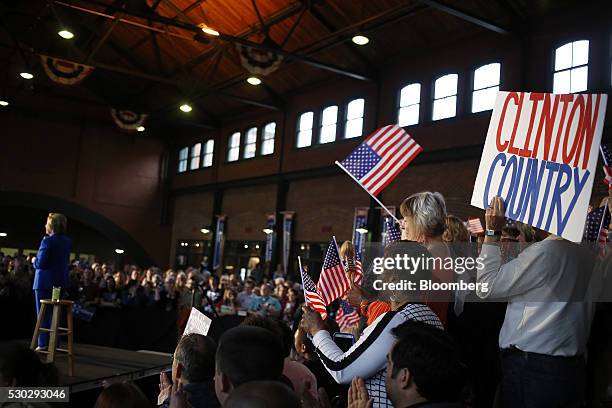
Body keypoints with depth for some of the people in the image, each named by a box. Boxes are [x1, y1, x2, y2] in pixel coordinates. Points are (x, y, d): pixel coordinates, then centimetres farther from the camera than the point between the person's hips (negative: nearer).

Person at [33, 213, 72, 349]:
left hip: (45, 280, -6)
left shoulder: (47, 241, -17)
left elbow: (40, 263, -17)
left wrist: (34, 261, 2)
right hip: (61, 280, 6)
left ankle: (43, 344, 6)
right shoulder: (68, 242, 3)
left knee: (43, 313, 4)